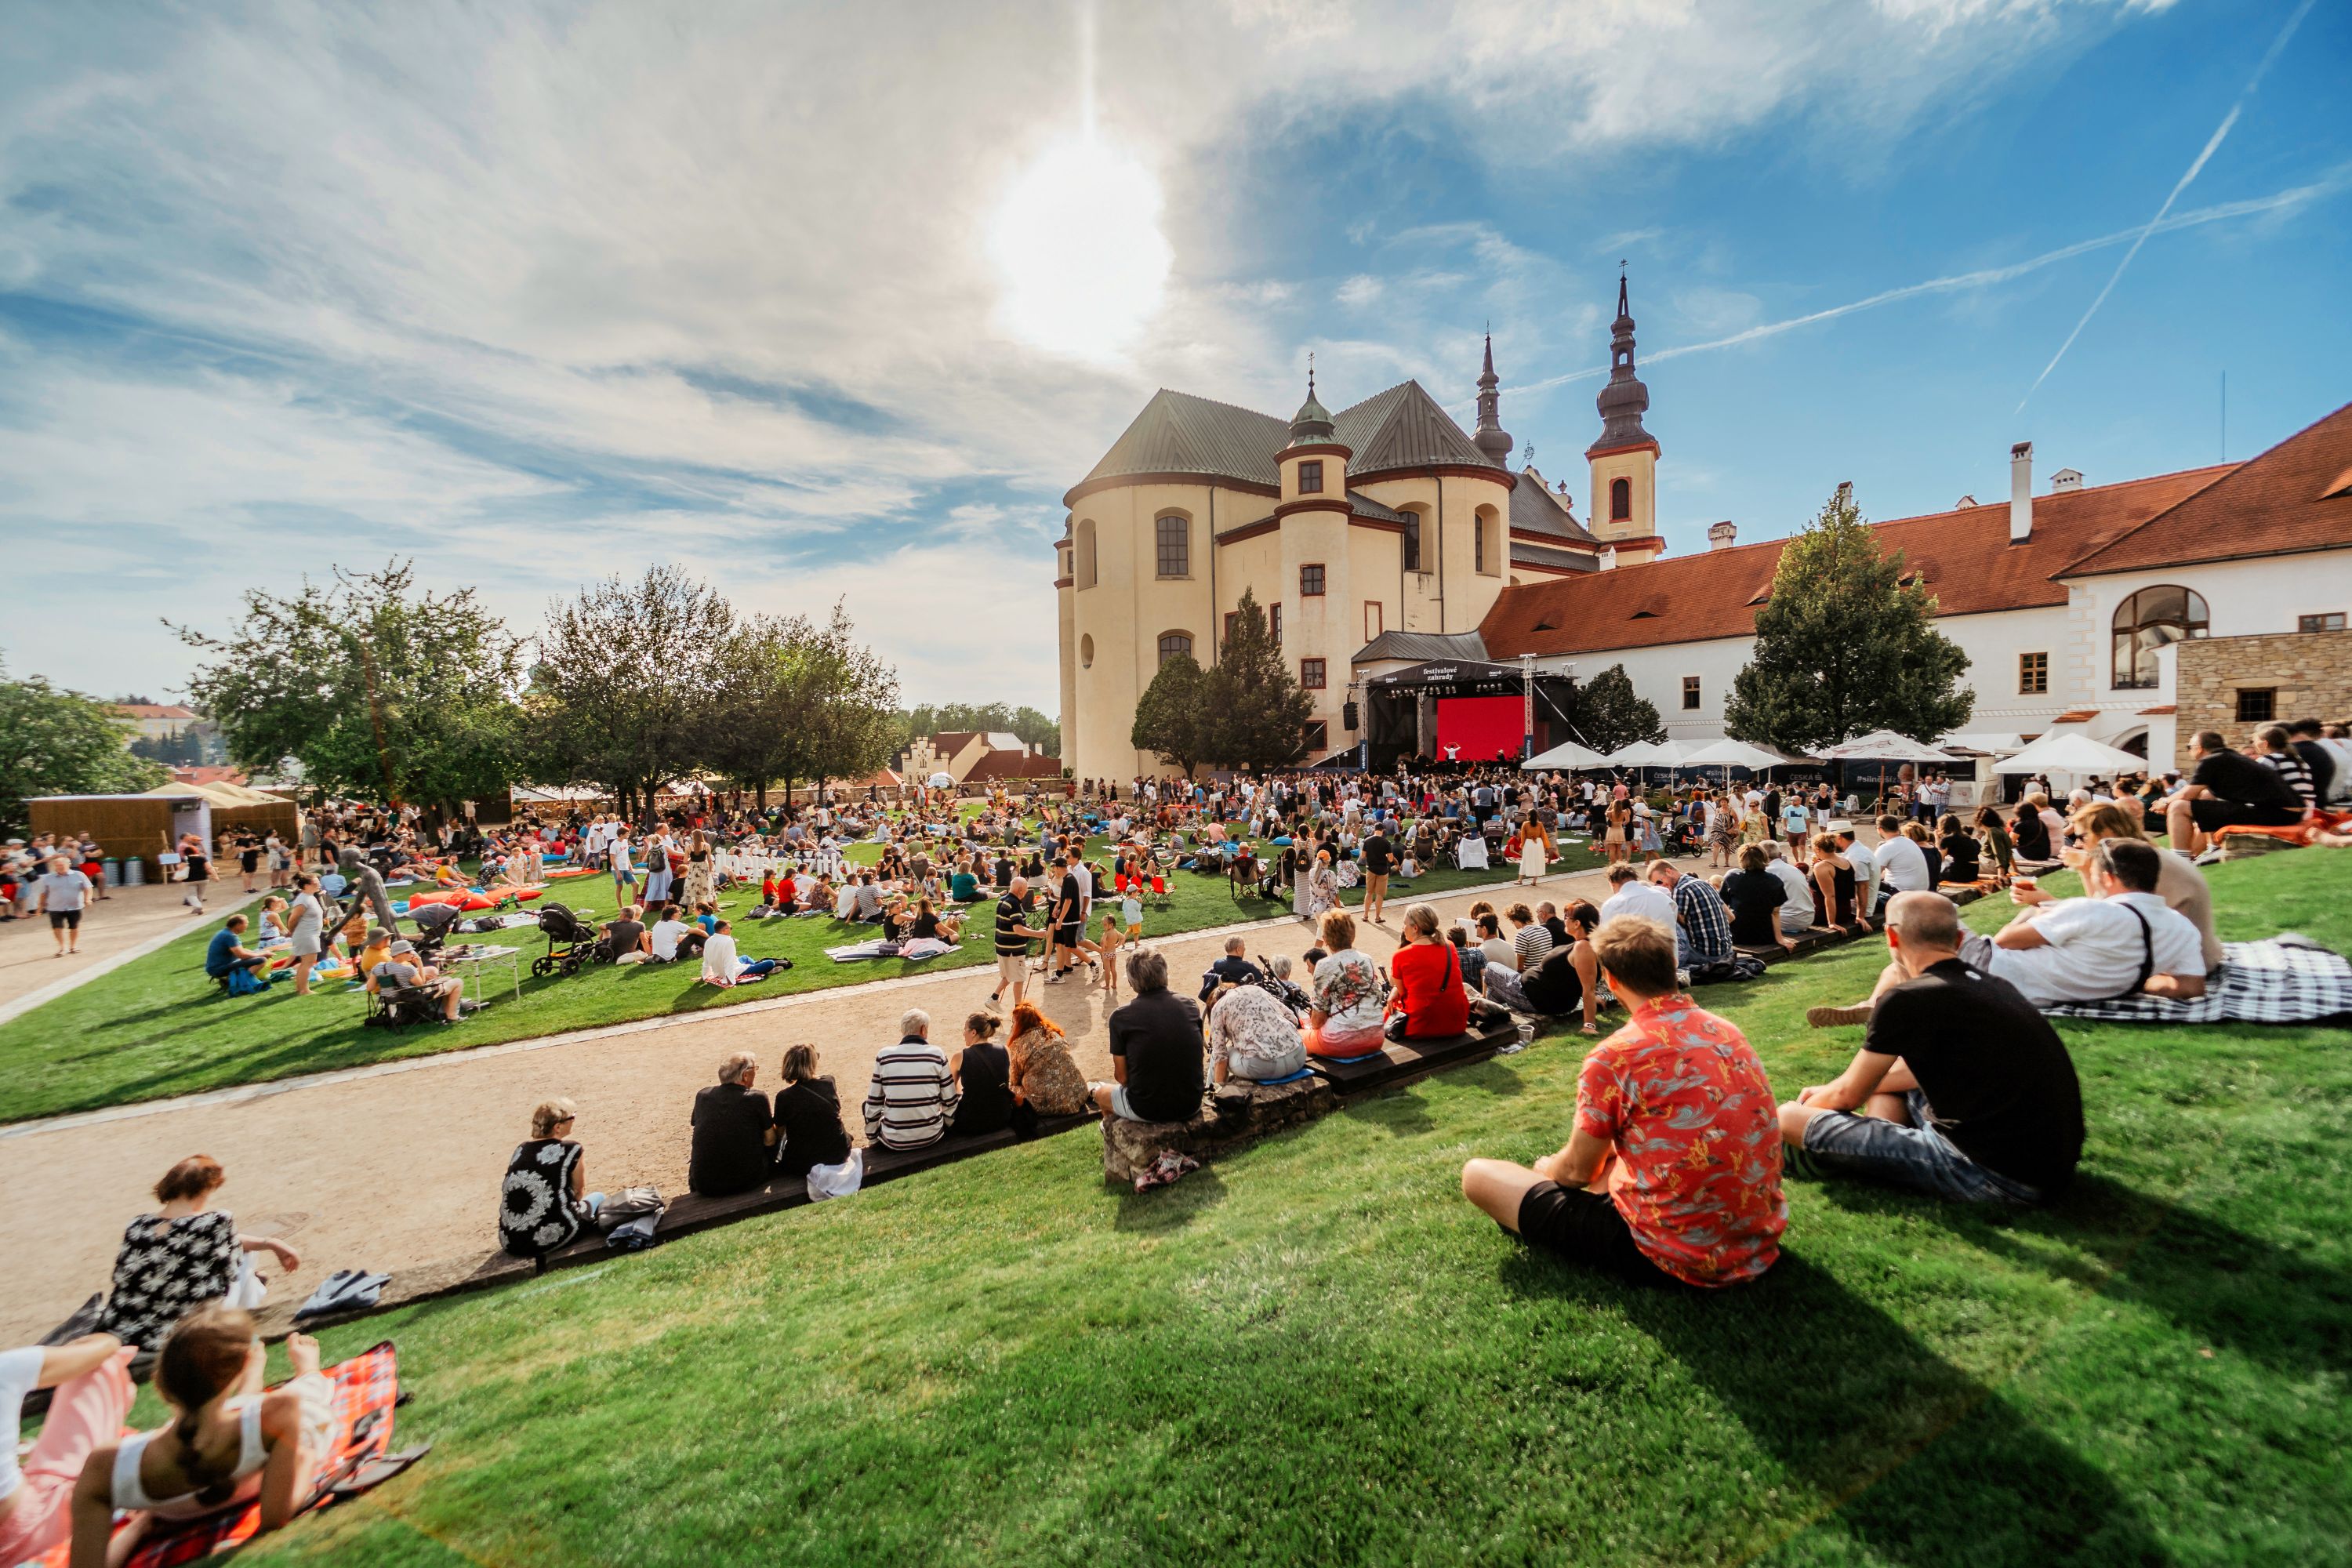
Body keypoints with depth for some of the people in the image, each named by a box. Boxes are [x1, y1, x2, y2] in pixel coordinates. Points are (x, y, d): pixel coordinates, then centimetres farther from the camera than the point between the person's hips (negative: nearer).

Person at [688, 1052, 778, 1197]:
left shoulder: (703, 1094, -1)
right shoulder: (757, 1098, -11)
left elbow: (695, 1124, 18)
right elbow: (770, 1141, -4)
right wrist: (771, 1120, 16)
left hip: (704, 1185, 3)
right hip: (746, 1182, -3)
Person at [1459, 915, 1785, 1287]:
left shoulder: (1614, 1055, -18)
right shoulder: (1728, 1030, 2)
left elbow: (1577, 1171, -6)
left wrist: (1545, 1167, 18)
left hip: (1673, 1258, -7)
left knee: (1477, 1174, -1)